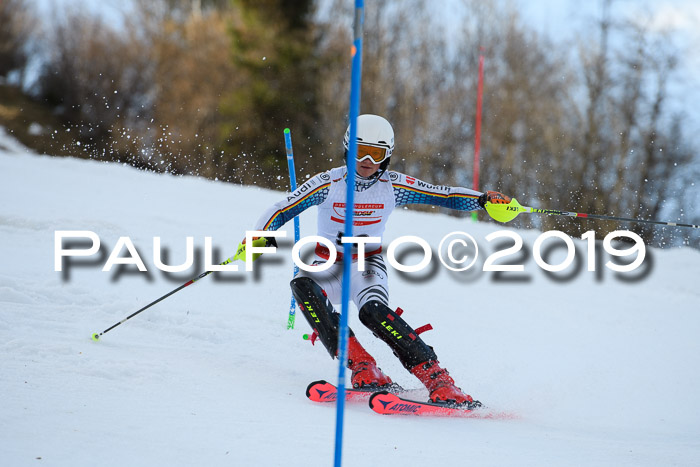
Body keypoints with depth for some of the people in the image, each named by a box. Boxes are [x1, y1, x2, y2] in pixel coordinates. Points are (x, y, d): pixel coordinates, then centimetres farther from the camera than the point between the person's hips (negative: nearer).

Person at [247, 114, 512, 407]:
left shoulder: (394, 186, -5)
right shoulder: (328, 183, -9)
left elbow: (444, 196, -4)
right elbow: (281, 211, -8)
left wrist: (484, 199, -20)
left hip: (367, 265, -1)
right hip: (327, 264, 1)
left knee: (373, 311, -34)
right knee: (302, 285, -34)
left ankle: (436, 378, -36)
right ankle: (359, 364, -39)